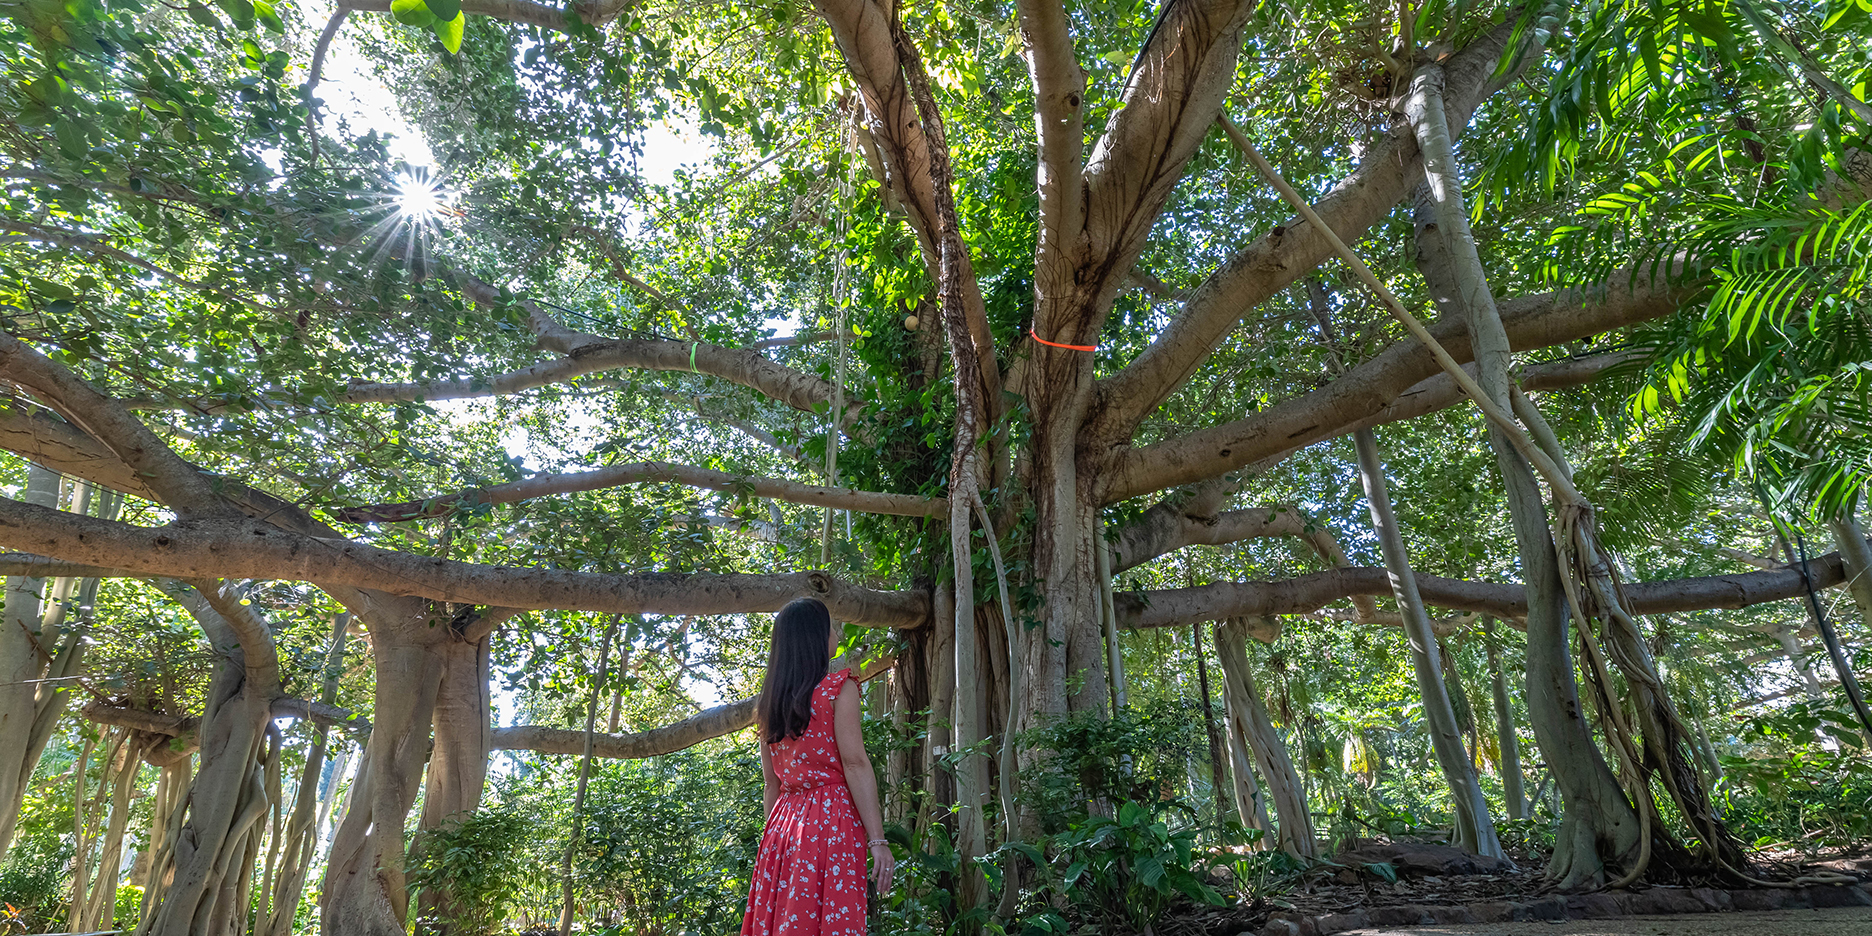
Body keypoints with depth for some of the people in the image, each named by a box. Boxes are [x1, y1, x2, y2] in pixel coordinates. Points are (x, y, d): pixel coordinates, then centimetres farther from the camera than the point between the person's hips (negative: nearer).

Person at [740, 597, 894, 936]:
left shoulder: (768, 704, 14)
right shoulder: (838, 687, -4)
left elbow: (772, 783, 16)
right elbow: (855, 764, -12)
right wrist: (877, 840, -14)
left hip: (784, 825, 6)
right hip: (831, 821, -6)